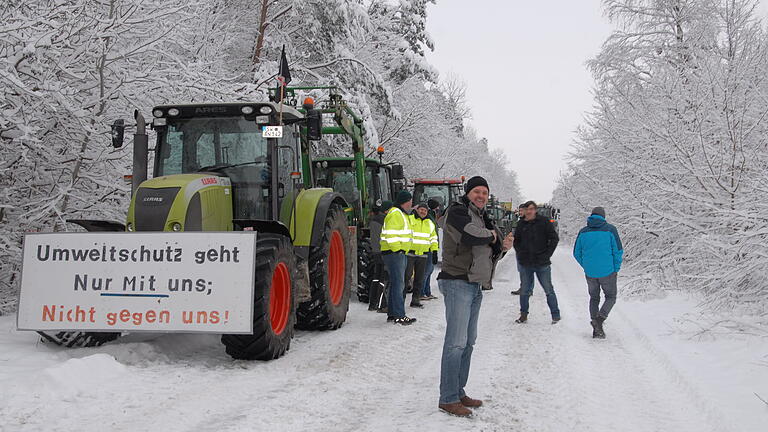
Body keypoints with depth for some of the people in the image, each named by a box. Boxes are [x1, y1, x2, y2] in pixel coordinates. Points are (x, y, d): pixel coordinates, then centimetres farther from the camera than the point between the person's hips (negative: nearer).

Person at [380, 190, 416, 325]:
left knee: (397, 284, 14)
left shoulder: (403, 215, 20)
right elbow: (390, 235, -23)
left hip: (400, 253, 11)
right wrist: (398, 250, -21)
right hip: (393, 253, -11)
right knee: (398, 284, -11)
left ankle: (392, 314, 20)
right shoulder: (395, 214, -14)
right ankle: (399, 316, -11)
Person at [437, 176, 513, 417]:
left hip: (475, 286, 9)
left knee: (468, 342, 12)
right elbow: (471, 235, -26)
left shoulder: (482, 218, 22)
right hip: (458, 283, -9)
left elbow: (489, 254, 25)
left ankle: (459, 392, 20)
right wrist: (492, 236, -7)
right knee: (456, 343, -10)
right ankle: (448, 399, -5)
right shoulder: (457, 211, -6)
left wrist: (502, 247, 4)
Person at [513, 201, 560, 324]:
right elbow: (516, 240, 20)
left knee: (549, 290, 3)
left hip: (542, 263, -3)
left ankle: (556, 315, 11)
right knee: (525, 291, 10)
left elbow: (554, 238, -1)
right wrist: (520, 252, 7)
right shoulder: (521, 224, 6)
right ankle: (523, 315, 20)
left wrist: (547, 255, -5)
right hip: (525, 264, 3)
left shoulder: (544, 222, -3)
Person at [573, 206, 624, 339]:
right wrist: (616, 269, 6)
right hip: (608, 272, -3)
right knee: (610, 297, 14)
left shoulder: (583, 232, 3)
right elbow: (618, 251, -6)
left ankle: (596, 330, 12)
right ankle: (599, 319, -10)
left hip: (590, 273, 3)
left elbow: (577, 253, 7)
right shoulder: (610, 229, -5)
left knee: (594, 298, 17)